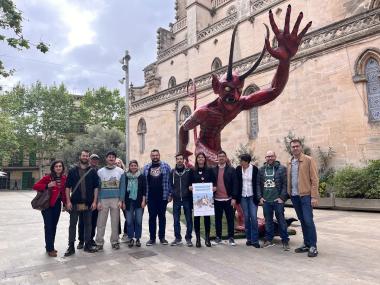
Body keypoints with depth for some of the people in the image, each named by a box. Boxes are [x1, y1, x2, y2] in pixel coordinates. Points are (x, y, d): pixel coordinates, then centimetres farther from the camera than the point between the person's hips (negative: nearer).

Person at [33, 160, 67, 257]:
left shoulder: (64, 178, 1)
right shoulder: (48, 177, -10)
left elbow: (64, 191, 7)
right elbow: (35, 186, -12)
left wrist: (65, 203, 3)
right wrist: (47, 186, -25)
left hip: (57, 204, 4)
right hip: (47, 204, -4)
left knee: (54, 226, 13)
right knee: (49, 226, -3)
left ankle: (50, 245, 29)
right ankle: (50, 249, 7)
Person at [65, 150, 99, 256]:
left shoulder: (92, 171, 4)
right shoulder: (72, 170, 2)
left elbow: (96, 187, 2)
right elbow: (68, 187, 1)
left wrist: (94, 201, -5)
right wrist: (68, 201, -7)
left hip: (88, 203, 1)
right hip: (75, 203, -1)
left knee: (88, 224, 10)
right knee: (72, 224, 6)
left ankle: (87, 244, 22)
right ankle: (71, 246, 17)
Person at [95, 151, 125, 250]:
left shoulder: (120, 171, 3)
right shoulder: (100, 171, 5)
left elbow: (122, 187, 2)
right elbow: (97, 187, 4)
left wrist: (121, 200, -5)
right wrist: (98, 201, -3)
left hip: (116, 200, 0)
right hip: (103, 200, 0)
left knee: (115, 222, 5)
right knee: (101, 222, 2)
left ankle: (115, 241, 18)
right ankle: (99, 242, 13)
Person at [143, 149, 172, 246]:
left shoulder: (165, 166, 2)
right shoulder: (146, 167, 9)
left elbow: (170, 180, 0)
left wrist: (170, 194, -6)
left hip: (163, 196, -1)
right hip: (150, 197, 1)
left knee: (162, 216, 8)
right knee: (152, 217, 7)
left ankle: (162, 237, 19)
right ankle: (152, 238, 16)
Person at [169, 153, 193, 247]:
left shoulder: (189, 171, 1)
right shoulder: (172, 172, 6)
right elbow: (170, 184, 10)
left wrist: (191, 188, -8)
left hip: (187, 198, -1)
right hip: (176, 199, 2)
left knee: (189, 219, 4)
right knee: (176, 220, 7)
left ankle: (188, 238, 17)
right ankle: (178, 238, 20)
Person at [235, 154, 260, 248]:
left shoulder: (254, 169, -8)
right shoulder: (238, 169, -1)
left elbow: (257, 183, -3)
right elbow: (236, 183, 2)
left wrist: (257, 197, -6)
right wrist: (236, 197, 0)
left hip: (252, 196, -2)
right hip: (243, 197, 2)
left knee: (254, 217, -4)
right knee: (246, 218, 8)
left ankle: (255, 240, 7)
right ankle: (249, 238, 20)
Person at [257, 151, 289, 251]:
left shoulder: (281, 168, -3)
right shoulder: (261, 170, 8)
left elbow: (285, 184, -7)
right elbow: (258, 184, 9)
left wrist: (282, 197, -12)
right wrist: (260, 197, 2)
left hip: (278, 200, -4)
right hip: (265, 200, 4)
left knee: (281, 221, 3)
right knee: (268, 221, 13)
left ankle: (285, 241, 15)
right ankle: (269, 240, 25)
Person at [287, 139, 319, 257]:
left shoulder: (309, 160, -4)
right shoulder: (289, 163, 12)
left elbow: (314, 179, -8)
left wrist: (314, 197, -14)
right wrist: (289, 193, 6)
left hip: (306, 195, -5)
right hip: (294, 196, 5)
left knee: (308, 220, -5)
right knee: (302, 221, 13)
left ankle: (313, 247, 6)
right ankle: (306, 244, 23)